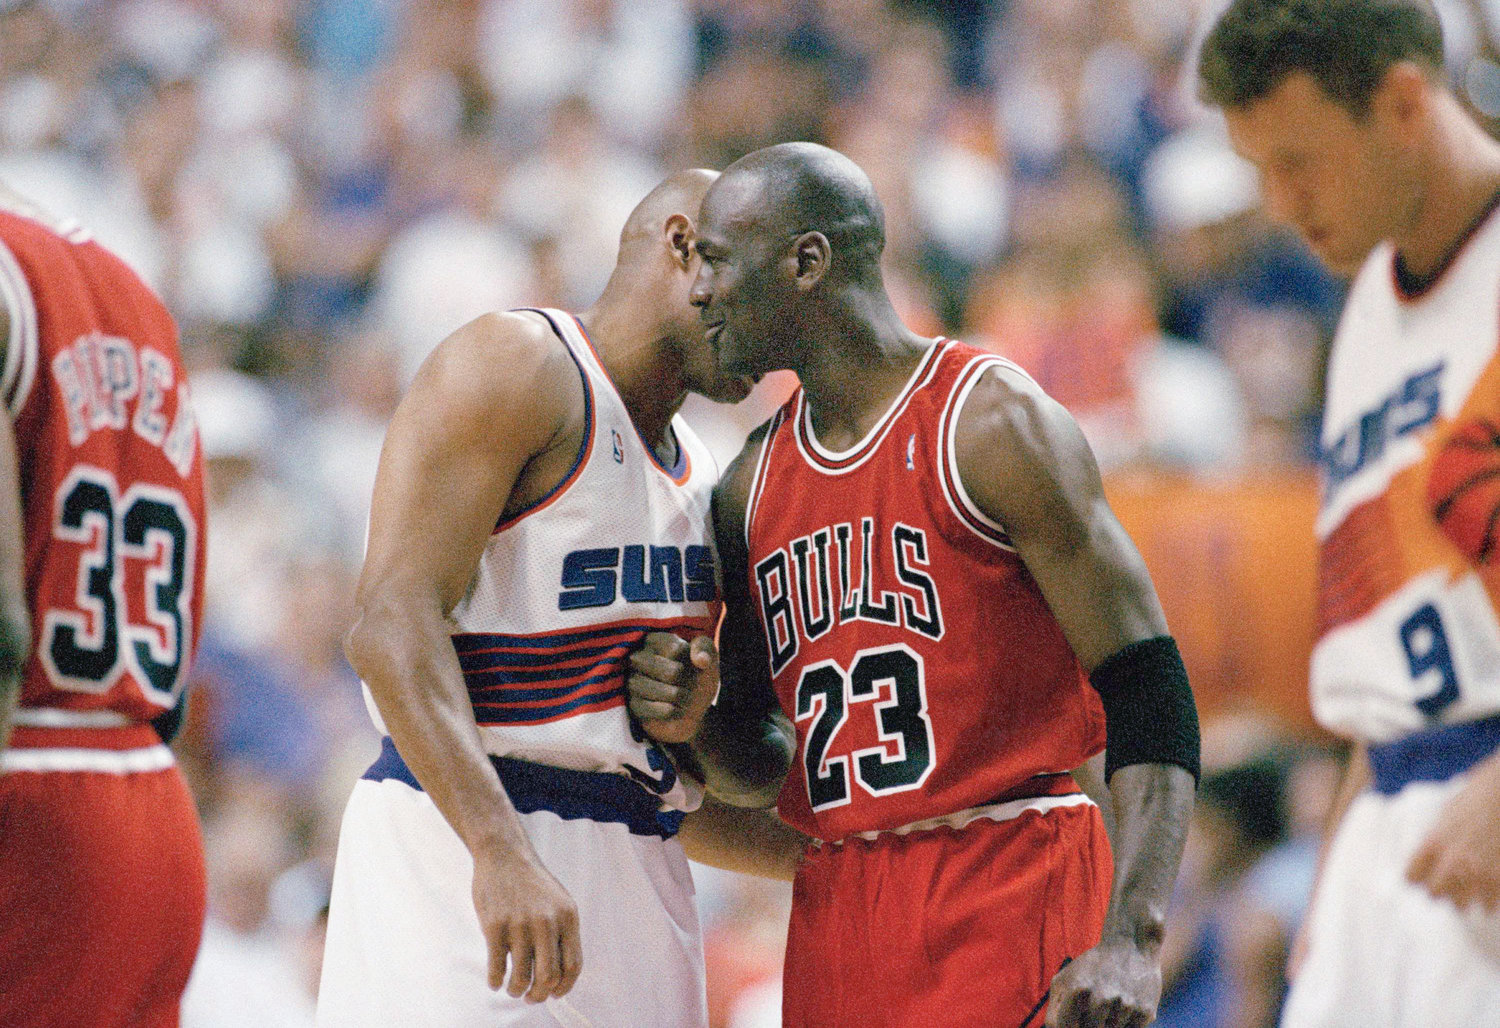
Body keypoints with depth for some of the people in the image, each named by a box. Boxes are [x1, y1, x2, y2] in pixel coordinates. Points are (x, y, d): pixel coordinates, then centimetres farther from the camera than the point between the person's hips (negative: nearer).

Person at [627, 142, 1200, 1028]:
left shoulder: (992, 423, -6)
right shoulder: (754, 483, 14)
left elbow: (1147, 687, -12)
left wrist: (1131, 938, -22)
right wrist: (699, 726, -2)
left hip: (1009, 885, -7)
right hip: (835, 915, 7)